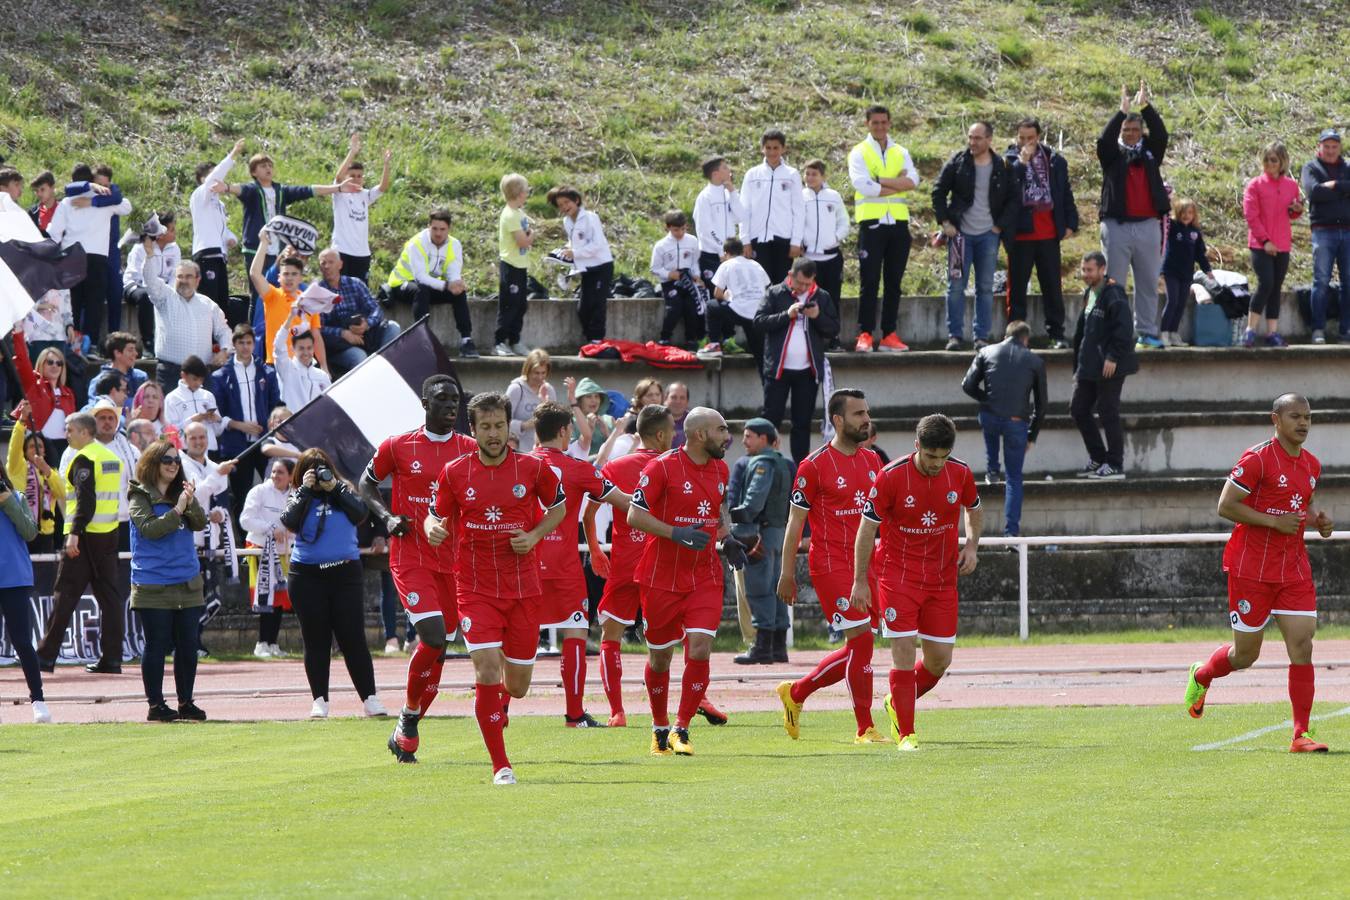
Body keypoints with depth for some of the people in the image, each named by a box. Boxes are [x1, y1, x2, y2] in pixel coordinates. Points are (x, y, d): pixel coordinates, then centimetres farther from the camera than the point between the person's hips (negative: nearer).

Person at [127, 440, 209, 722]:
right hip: (154, 587, -5)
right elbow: (150, 528, -16)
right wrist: (178, 510, -21)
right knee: (157, 646, -1)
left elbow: (200, 524, 0)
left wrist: (191, 503, -17)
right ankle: (155, 706, 5)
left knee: (188, 646, 7)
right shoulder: (140, 497, -3)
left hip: (187, 583, 5)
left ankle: (186, 703, 16)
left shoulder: (180, 494, 11)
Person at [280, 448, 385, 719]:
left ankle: (370, 698, -2)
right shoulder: (299, 498, 7)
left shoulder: (343, 492, 9)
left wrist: (334, 488, -9)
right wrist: (305, 490, -10)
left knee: (353, 639, -4)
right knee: (316, 642, 4)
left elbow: (360, 513, -7)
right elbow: (289, 521, -10)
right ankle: (319, 701, 9)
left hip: (344, 573, 0)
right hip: (307, 577, 0)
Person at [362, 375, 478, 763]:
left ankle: (408, 730, 19)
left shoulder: (471, 450, 5)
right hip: (410, 559, -4)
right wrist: (388, 517, -5)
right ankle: (410, 718, 0)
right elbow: (367, 484, 12)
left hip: (453, 560, 4)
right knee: (433, 638, -19)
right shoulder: (397, 447, -1)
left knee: (436, 649, 5)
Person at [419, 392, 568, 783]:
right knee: (487, 670, -18)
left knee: (517, 686, 6)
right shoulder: (454, 473, -3)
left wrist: (535, 535, -6)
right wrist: (433, 529, -17)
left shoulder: (533, 468, -3)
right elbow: (436, 516, 8)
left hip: (523, 588, 1)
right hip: (476, 588, -1)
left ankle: (499, 703, 46)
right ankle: (500, 765, -7)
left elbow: (558, 506, 13)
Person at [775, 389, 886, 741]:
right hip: (831, 564, -7)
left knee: (856, 650, 7)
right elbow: (795, 522, -5)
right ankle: (865, 728, -4)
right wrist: (787, 574, -6)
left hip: (865, 563, 7)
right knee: (861, 639, -12)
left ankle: (795, 692, 28)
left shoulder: (871, 461, 12)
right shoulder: (815, 466, -8)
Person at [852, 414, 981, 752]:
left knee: (940, 659, 4)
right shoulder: (891, 477, -15)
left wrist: (971, 546, 2)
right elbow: (867, 528, -7)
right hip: (898, 577, -4)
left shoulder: (960, 474, -3)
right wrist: (860, 581, -6)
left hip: (942, 581, 4)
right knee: (904, 650, -12)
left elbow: (973, 509, 19)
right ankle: (905, 734, -5)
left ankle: (897, 704, 31)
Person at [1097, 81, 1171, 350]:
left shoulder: (1150, 152, 12)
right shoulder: (1112, 155, 6)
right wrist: (1122, 112, -20)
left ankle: (1147, 332, 11)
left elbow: (1160, 134, -3)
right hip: (1117, 226, -2)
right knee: (1114, 284, 0)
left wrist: (1146, 107, -14)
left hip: (1147, 225, 2)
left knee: (1148, 283, 6)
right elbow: (1104, 139, -13)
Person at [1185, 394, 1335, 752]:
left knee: (1302, 648, -7)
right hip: (1251, 570, -5)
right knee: (1245, 654, 5)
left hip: (1294, 571, 5)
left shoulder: (1312, 466, 10)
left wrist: (1318, 518, 4)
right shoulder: (1257, 459, -13)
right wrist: (1275, 521, -20)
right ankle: (1201, 675, 38)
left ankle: (1301, 734, -5)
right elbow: (1225, 506, -15)